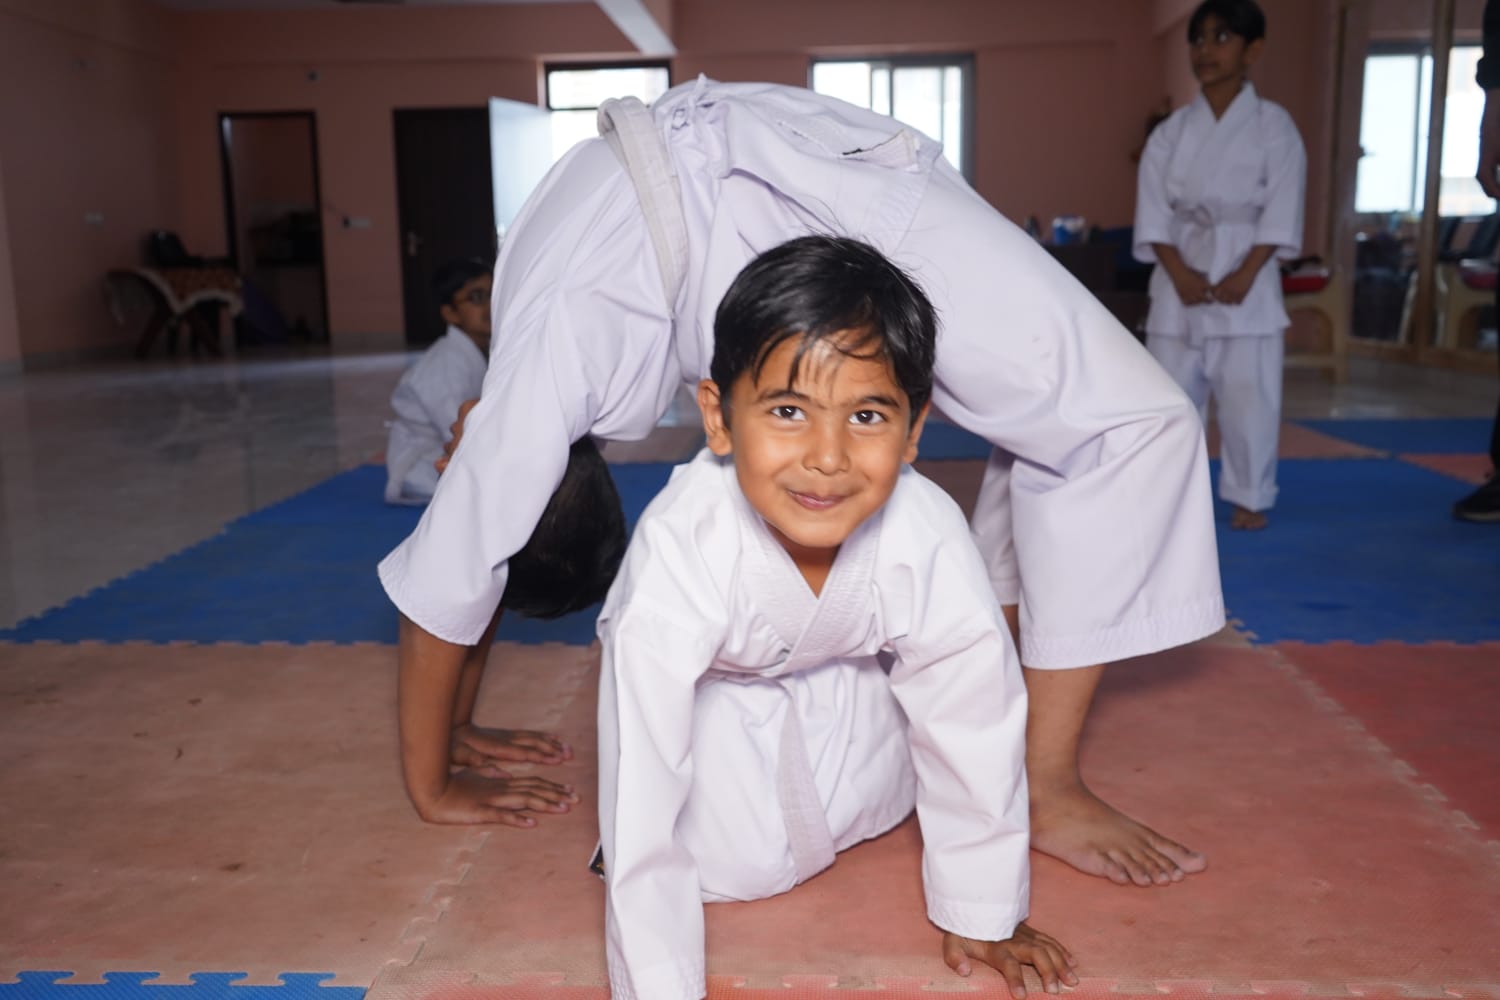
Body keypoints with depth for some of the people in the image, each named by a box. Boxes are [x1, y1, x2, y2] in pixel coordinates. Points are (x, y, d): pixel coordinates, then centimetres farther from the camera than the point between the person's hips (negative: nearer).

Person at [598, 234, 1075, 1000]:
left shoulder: (927, 538, -35)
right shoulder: (680, 550, -41)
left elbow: (976, 728, -19)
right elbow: (639, 798, -36)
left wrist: (979, 913, -9)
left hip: (846, 682, 3)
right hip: (712, 690, -3)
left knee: (871, 806, -10)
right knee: (740, 860, -13)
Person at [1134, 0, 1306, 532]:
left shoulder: (1273, 126, 0)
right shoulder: (1171, 130, 7)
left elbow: (1281, 211, -4)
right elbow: (1153, 210, 1)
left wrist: (1245, 275, -14)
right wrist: (1179, 273, -11)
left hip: (1247, 277, -2)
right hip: (1181, 276, 2)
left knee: (1249, 398, -2)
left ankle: (1249, 497, 13)